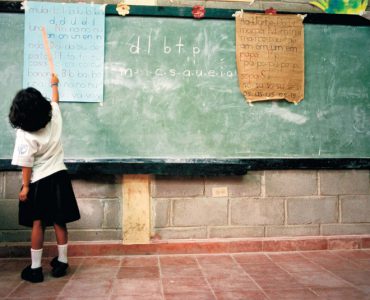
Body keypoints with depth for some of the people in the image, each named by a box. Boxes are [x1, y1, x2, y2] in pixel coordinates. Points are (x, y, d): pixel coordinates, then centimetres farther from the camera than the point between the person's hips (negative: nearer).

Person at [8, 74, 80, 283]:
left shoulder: (24, 135, -17)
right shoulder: (54, 117, -6)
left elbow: (27, 164, -15)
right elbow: (55, 101, 16)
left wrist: (25, 187, -6)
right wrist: (55, 84, 33)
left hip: (38, 182, -4)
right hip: (58, 177, 4)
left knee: (37, 224, 5)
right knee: (59, 222, 10)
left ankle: (35, 268, 13)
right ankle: (62, 262, 20)